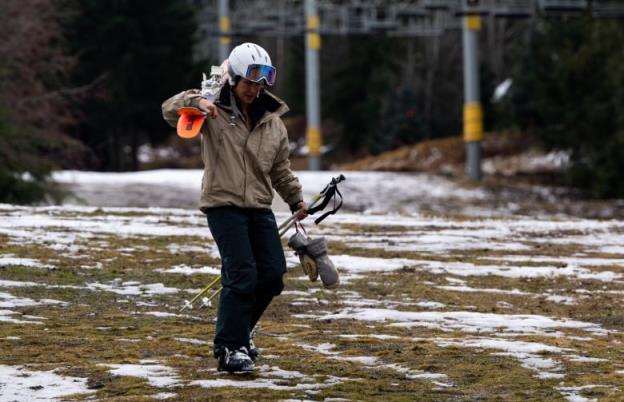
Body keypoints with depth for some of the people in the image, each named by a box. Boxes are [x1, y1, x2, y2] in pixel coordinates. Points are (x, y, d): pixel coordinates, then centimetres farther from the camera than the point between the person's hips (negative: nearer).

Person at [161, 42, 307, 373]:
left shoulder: (273, 122, 12)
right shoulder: (214, 112, -3)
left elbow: (280, 169, 20)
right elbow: (170, 111, -16)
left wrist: (295, 199, 10)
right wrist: (196, 102, -34)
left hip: (259, 208, 6)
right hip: (223, 205, -6)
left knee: (272, 274, 5)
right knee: (242, 275, -16)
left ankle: (236, 332, 25)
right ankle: (229, 348, -9)